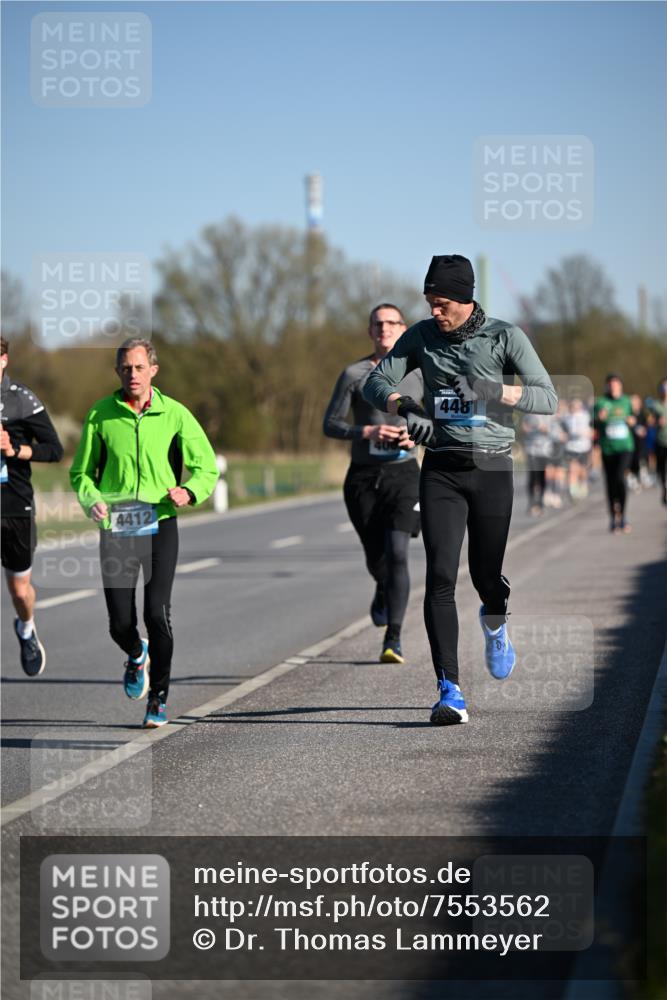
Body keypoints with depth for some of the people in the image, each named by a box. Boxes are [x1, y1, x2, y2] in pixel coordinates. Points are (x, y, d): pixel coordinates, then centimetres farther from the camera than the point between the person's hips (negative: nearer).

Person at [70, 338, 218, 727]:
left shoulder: (175, 414, 0)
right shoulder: (101, 415, 2)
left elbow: (207, 467, 4)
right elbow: (81, 472, 10)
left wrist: (189, 491, -17)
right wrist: (91, 499, -11)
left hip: (159, 525, -1)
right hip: (116, 529, 1)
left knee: (158, 613, -13)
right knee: (120, 623, 0)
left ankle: (159, 697, 4)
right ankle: (137, 655, 37)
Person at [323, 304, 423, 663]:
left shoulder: (419, 372, 5)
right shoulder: (354, 374, 2)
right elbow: (330, 424, 1)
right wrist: (367, 432, -15)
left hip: (402, 472, -1)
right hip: (363, 476, 1)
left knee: (396, 553, -16)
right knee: (375, 558, 9)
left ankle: (393, 639, -14)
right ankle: (383, 592, 47)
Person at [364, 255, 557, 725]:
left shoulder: (505, 336, -4)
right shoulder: (422, 336, 4)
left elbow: (547, 398, -10)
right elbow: (376, 384, 2)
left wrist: (491, 390, -26)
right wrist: (406, 407, -19)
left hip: (492, 469, -1)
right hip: (441, 470, 1)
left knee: (486, 576, 8)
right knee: (440, 576, -13)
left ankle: (495, 622, 48)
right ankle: (450, 691, -15)